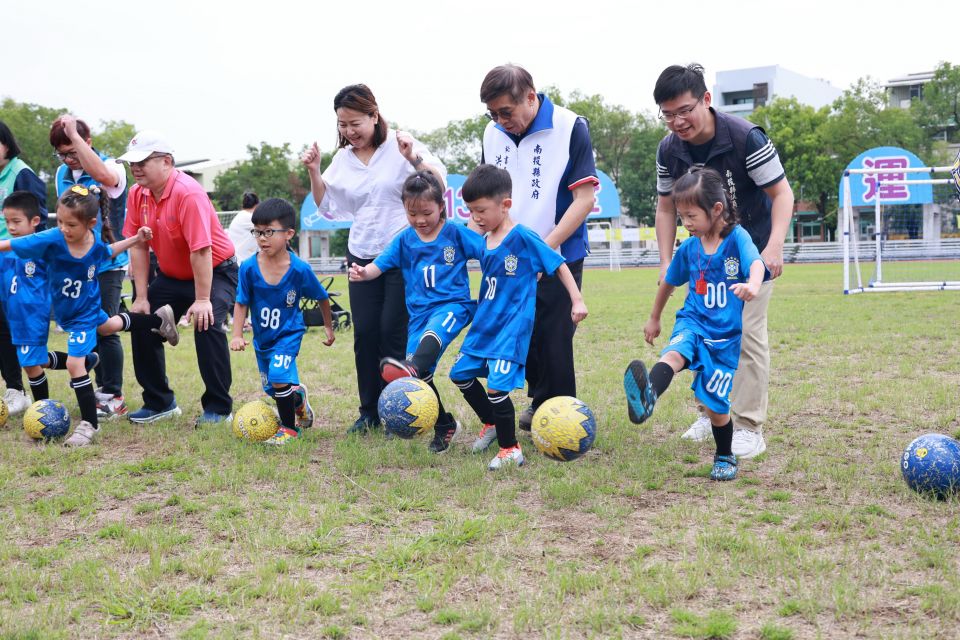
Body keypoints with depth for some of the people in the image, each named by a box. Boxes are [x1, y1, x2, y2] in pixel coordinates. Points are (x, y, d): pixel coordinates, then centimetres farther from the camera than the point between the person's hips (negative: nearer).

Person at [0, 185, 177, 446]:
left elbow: (107, 251, 0)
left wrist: (136, 239, -6)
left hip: (85, 312, -3)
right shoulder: (51, 240, -31)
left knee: (75, 364, -14)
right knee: (108, 326, 31)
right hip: (66, 313, 3)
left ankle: (89, 424, -1)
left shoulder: (96, 245, -26)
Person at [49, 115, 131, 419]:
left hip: (108, 263, -7)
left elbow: (105, 176, -39)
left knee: (105, 329, -7)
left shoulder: (112, 167, -13)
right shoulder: (62, 173, 7)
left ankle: (114, 398, 2)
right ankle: (101, 388, 24)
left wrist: (74, 134, -34)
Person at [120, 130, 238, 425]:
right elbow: (138, 246, -3)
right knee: (142, 325, 1)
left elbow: (201, 250, -31)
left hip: (215, 272, -8)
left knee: (206, 324, -26)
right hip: (170, 276, 8)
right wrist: (141, 297, -5)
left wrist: (202, 300, -30)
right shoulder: (137, 194, -5)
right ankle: (160, 402, 17)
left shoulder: (188, 193, -28)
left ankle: (218, 408, -13)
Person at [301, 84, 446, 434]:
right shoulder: (343, 158, 8)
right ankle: (369, 411, 12)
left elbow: (440, 182, -11)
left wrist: (414, 158, -26)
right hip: (362, 255, 5)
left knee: (393, 330, -7)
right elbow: (328, 207, 15)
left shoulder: (401, 145, -7)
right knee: (365, 332, 1)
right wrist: (314, 172, 2)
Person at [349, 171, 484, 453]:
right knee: (422, 376, -2)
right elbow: (379, 265, 4)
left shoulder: (456, 233, 1)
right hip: (419, 311, 4)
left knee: (434, 330, -38)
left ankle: (412, 368, -66)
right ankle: (444, 425, 16)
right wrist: (363, 272, -19)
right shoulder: (404, 240, 9)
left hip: (453, 304, -4)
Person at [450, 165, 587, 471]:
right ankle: (491, 424, 35)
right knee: (460, 374, 15)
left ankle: (510, 450, 2)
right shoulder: (485, 242, 7)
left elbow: (558, 264, -7)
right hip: (484, 323, 8)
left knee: (497, 387, -16)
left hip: (511, 327, -8)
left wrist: (577, 301, -10)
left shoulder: (523, 238, -14)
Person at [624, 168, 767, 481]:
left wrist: (752, 285, -55)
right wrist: (654, 318, 30)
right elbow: (669, 282, 21)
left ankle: (725, 457, 26)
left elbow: (756, 263, -31)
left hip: (726, 333, -2)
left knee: (715, 402, 0)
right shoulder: (689, 247, 4)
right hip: (693, 322, 2)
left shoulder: (737, 238, -10)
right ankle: (645, 399, -61)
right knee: (674, 355, -32)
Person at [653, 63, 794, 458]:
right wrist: (666, 262, -6)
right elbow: (666, 207, 2)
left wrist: (774, 245, -34)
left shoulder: (746, 138, -25)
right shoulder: (669, 150, -11)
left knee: (747, 331, -12)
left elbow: (781, 193, -20)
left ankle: (750, 429, -5)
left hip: (752, 250, -5)